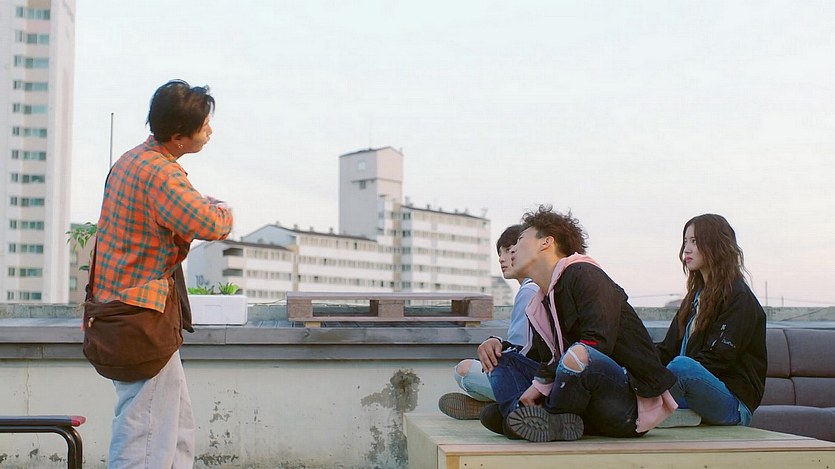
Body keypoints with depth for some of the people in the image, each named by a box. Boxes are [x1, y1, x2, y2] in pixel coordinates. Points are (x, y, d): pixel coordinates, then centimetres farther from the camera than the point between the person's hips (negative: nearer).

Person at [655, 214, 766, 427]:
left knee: (683, 366, -36)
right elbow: (668, 350, 14)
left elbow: (720, 359, -15)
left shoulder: (739, 297, -4)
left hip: (735, 404, -8)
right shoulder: (695, 296, 22)